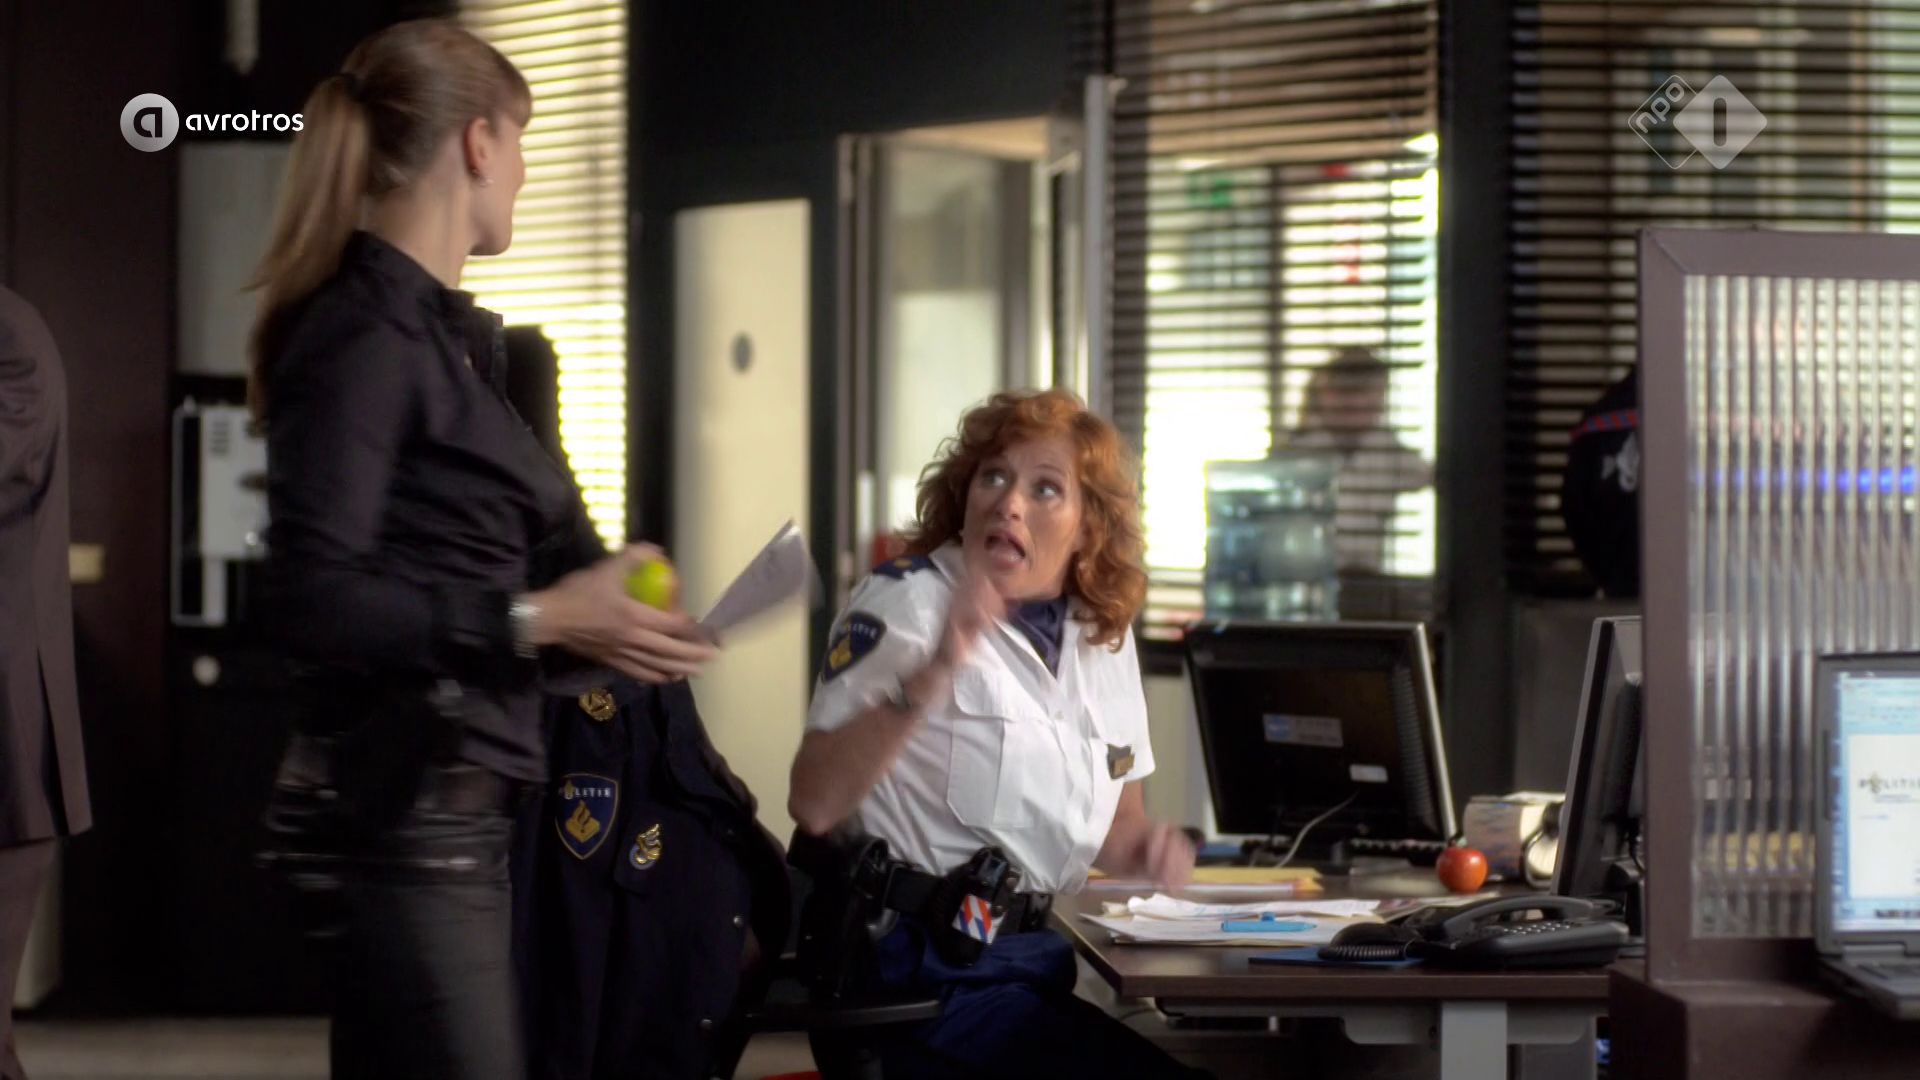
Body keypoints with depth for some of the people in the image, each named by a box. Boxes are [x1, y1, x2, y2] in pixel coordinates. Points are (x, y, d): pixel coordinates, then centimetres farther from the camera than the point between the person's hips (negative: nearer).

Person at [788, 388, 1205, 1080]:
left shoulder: (1103, 633, 11)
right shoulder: (906, 601, -8)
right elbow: (814, 804, -20)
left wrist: (1145, 849, 1)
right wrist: (933, 675, -31)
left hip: (1034, 962, 7)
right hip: (922, 970, -7)